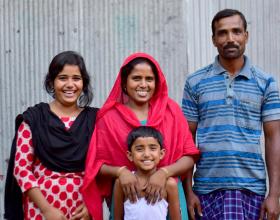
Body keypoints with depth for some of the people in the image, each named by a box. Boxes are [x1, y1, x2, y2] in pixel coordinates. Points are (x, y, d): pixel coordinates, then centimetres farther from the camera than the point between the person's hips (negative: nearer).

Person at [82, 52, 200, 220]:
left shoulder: (171, 110, 1)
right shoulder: (109, 117, -1)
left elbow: (189, 157, -1)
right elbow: (97, 164, 0)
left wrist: (164, 172, -18)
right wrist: (120, 171, -18)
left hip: (167, 193, 1)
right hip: (126, 196, -1)